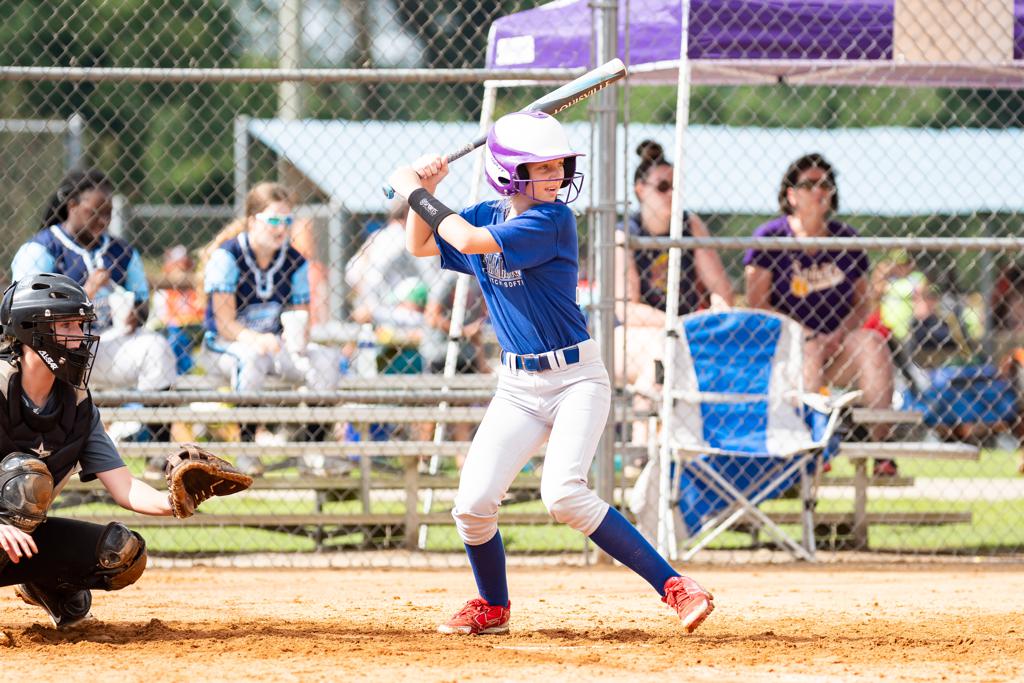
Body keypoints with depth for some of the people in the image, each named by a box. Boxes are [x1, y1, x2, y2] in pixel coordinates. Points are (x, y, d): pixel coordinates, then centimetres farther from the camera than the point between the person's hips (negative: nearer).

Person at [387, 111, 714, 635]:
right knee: (473, 503, -5)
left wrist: (416, 192, -13)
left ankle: (673, 586, -19)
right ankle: (493, 607, 21)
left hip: (576, 378, -6)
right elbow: (420, 246, 18)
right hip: (518, 385, 6)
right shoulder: (489, 216, 5)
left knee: (563, 494, -25)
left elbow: (470, 242, -24)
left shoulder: (553, 219, -16)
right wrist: (424, 190, 1)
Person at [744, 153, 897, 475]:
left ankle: (881, 444, -33)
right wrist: (807, 335, -16)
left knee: (872, 342, -27)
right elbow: (756, 304, -4)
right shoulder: (771, 237, 1)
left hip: (837, 345, 3)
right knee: (809, 351, -36)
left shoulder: (845, 239, 12)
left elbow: (863, 302, 12)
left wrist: (840, 334, -10)